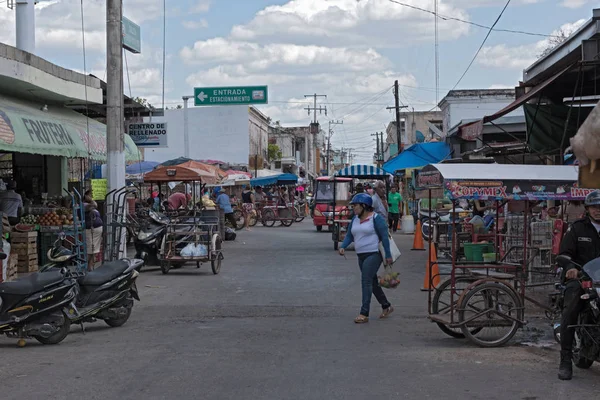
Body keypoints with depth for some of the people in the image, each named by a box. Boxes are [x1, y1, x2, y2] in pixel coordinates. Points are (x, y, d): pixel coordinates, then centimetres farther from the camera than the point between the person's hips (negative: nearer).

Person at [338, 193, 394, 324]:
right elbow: (349, 235, 11)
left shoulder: (376, 218, -10)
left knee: (366, 282, -15)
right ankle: (386, 306, 32)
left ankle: (364, 314, -15)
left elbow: (384, 237, -11)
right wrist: (343, 247, -8)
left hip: (374, 254, -8)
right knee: (372, 282, 16)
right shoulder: (355, 219, 11)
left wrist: (388, 255, -14)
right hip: (361, 256, 8)